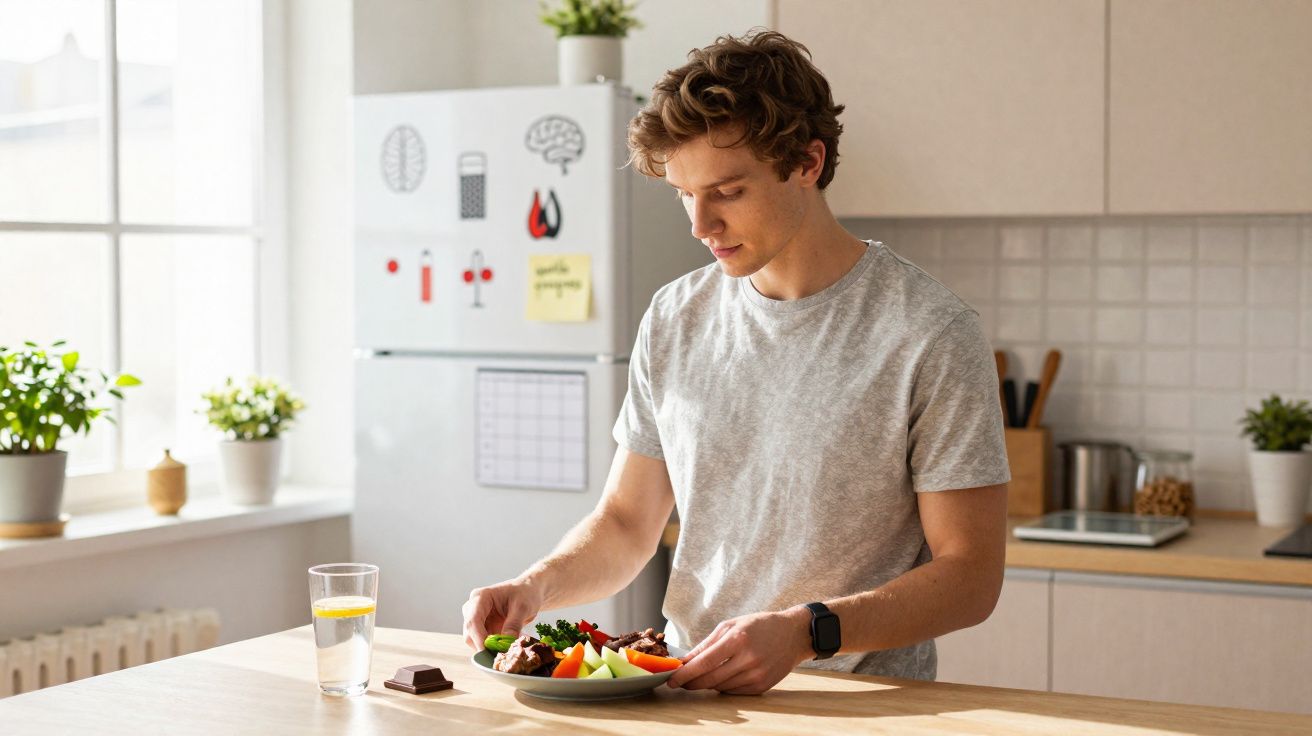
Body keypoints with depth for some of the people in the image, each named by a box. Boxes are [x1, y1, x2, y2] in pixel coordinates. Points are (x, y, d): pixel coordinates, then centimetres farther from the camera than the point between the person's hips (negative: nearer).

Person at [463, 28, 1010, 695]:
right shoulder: (673, 321, 8)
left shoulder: (929, 333, -9)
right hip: (689, 689, 4)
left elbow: (970, 575, -9)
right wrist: (538, 585, -5)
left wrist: (805, 632, -23)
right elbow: (626, 522, 15)